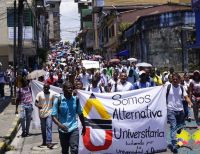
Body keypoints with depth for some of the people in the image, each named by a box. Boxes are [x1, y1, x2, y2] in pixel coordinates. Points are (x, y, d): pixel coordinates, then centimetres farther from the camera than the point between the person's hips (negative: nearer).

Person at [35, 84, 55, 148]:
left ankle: (49, 142, -18)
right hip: (42, 114, 1)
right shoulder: (39, 94, -2)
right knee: (43, 128, 11)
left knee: (49, 127, -14)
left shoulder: (52, 94, 3)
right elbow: (36, 103, -5)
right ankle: (44, 142, 25)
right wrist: (38, 105, -26)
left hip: (49, 113, -1)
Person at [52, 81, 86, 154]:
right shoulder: (58, 100, -8)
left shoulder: (76, 99, 0)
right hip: (63, 130, 0)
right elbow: (53, 116, -9)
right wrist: (60, 124, -27)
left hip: (74, 129, 0)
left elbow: (80, 114, 12)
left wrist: (84, 126, 17)